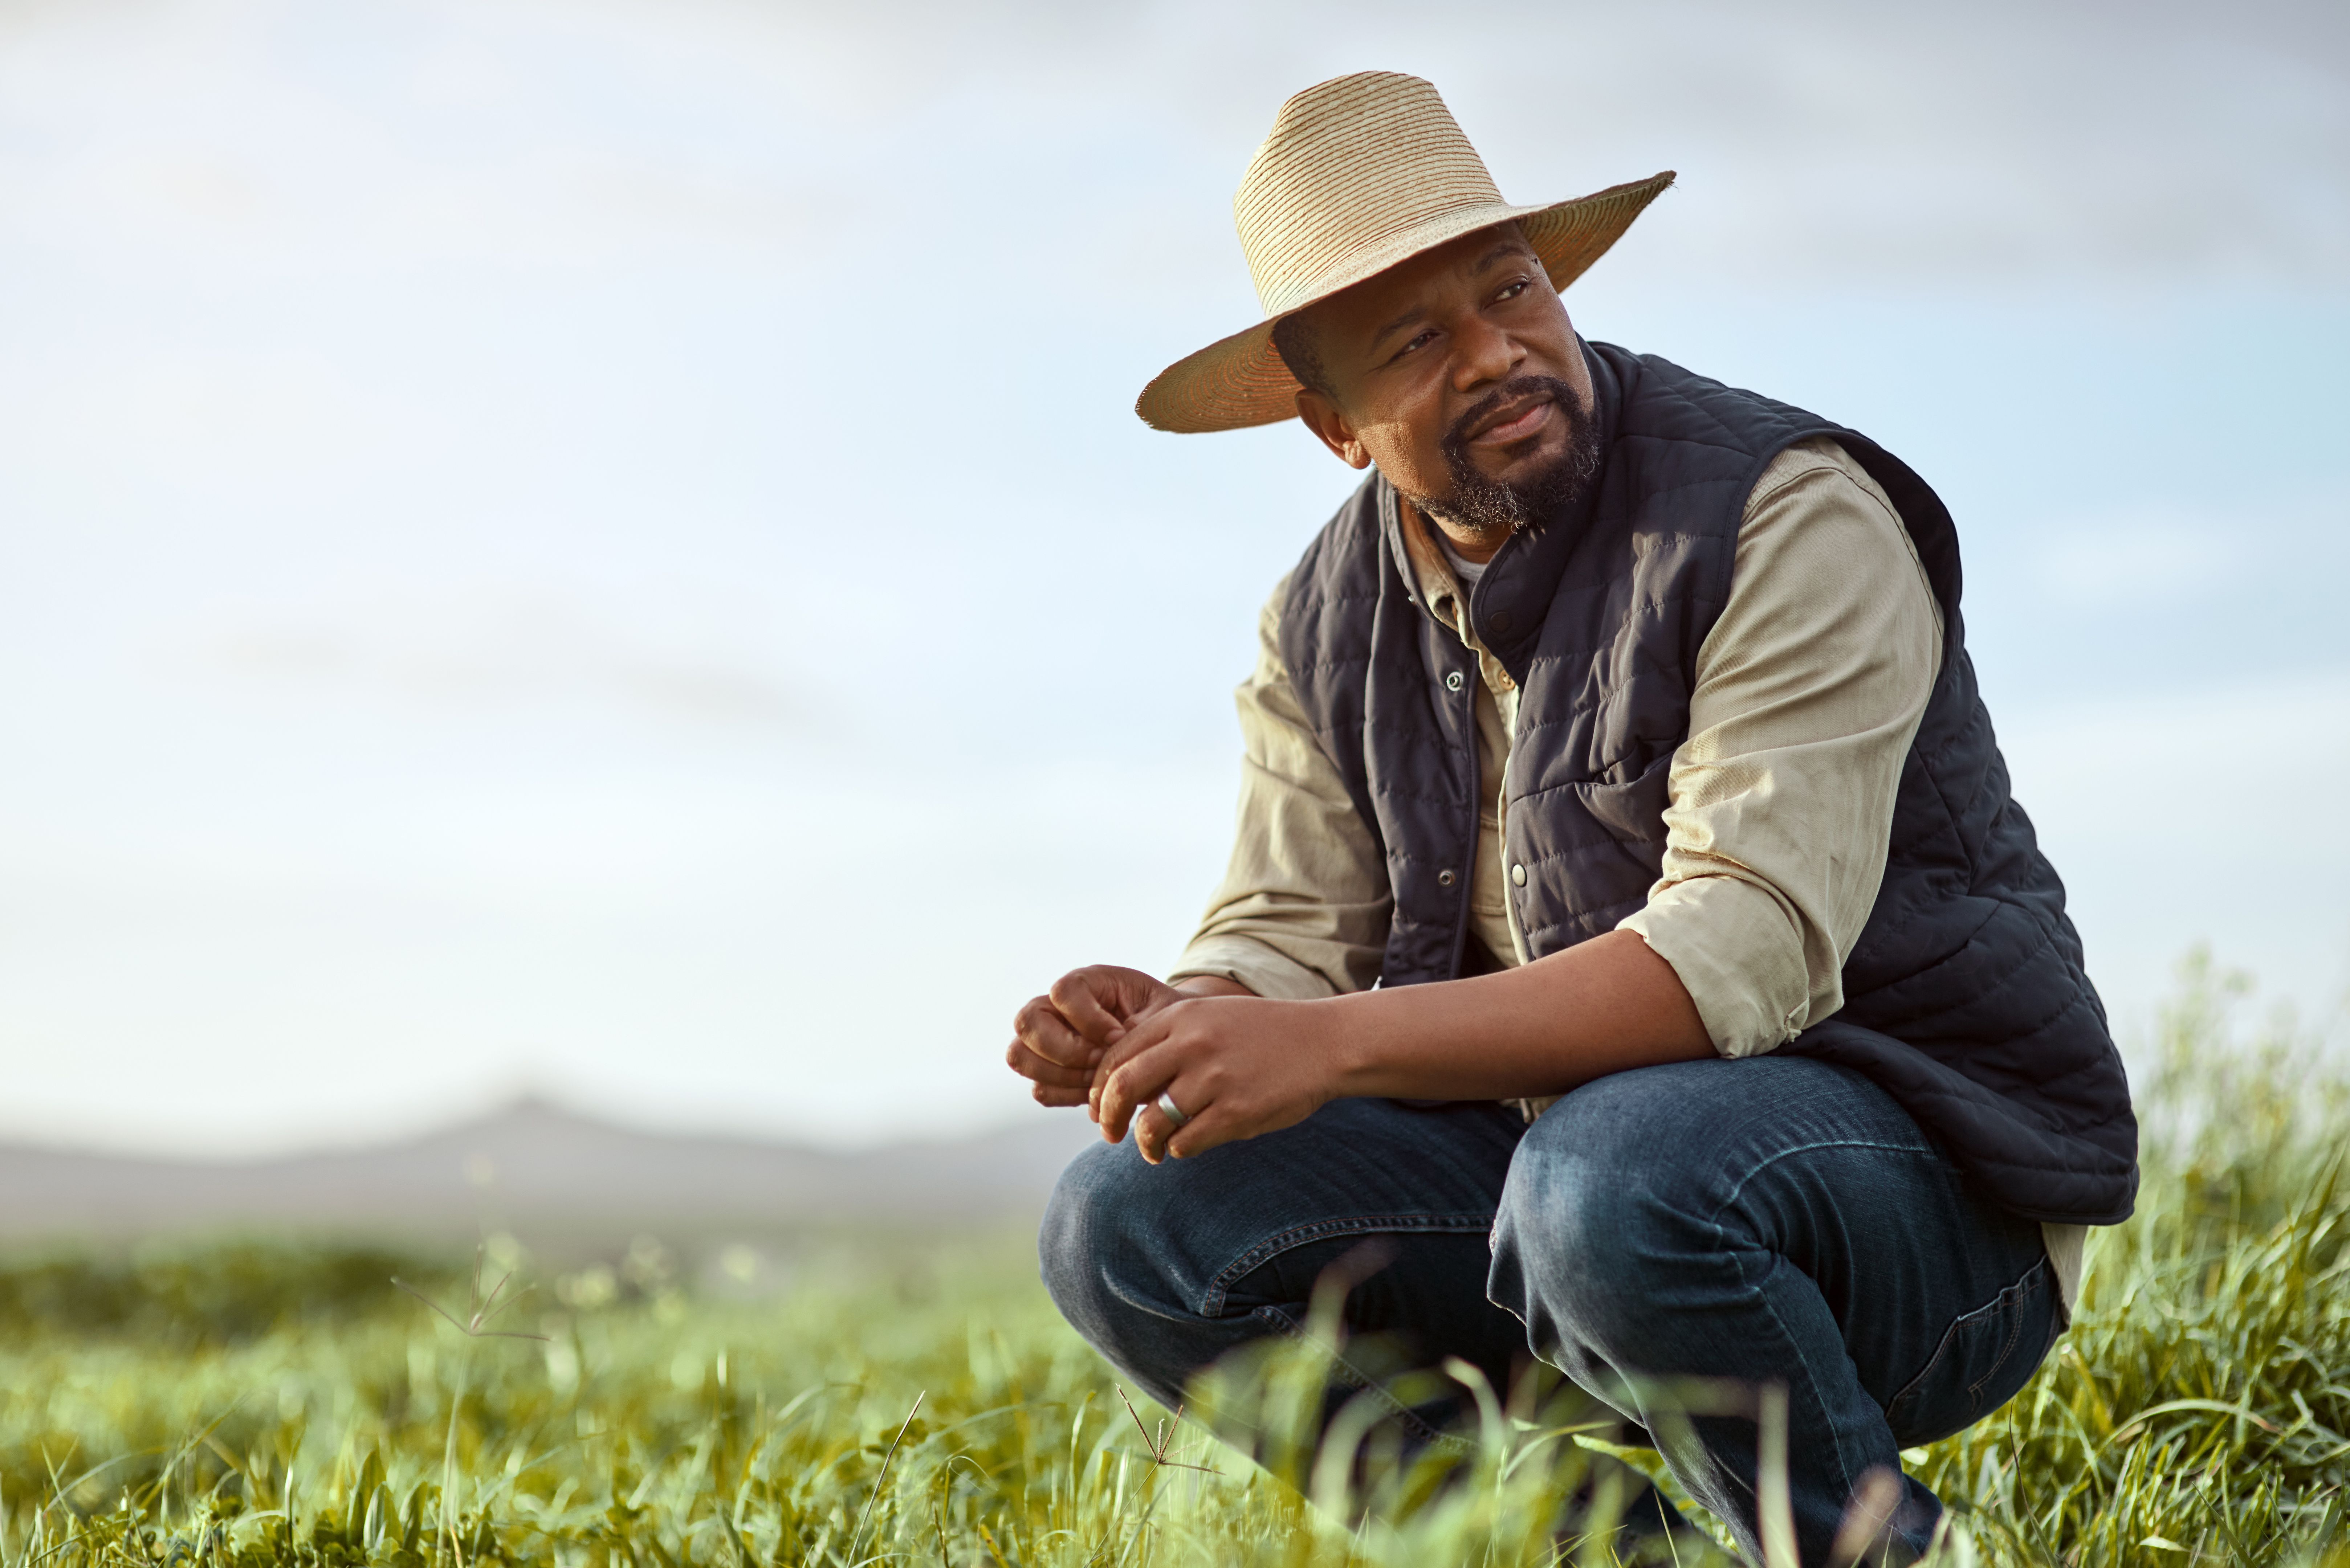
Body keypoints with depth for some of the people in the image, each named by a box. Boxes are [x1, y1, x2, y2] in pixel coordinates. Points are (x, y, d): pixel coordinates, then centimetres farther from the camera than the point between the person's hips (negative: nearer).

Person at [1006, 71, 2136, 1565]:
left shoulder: (1787, 516, -17)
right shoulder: (1329, 620, 4)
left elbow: (1746, 953, -27)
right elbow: (1287, 937, 5)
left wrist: (1333, 1045, -34)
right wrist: (1172, 1024, -21)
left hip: (1935, 1176, -6)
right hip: (1555, 1141, 7)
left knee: (1611, 1178, -38)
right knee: (1136, 1225, -10)